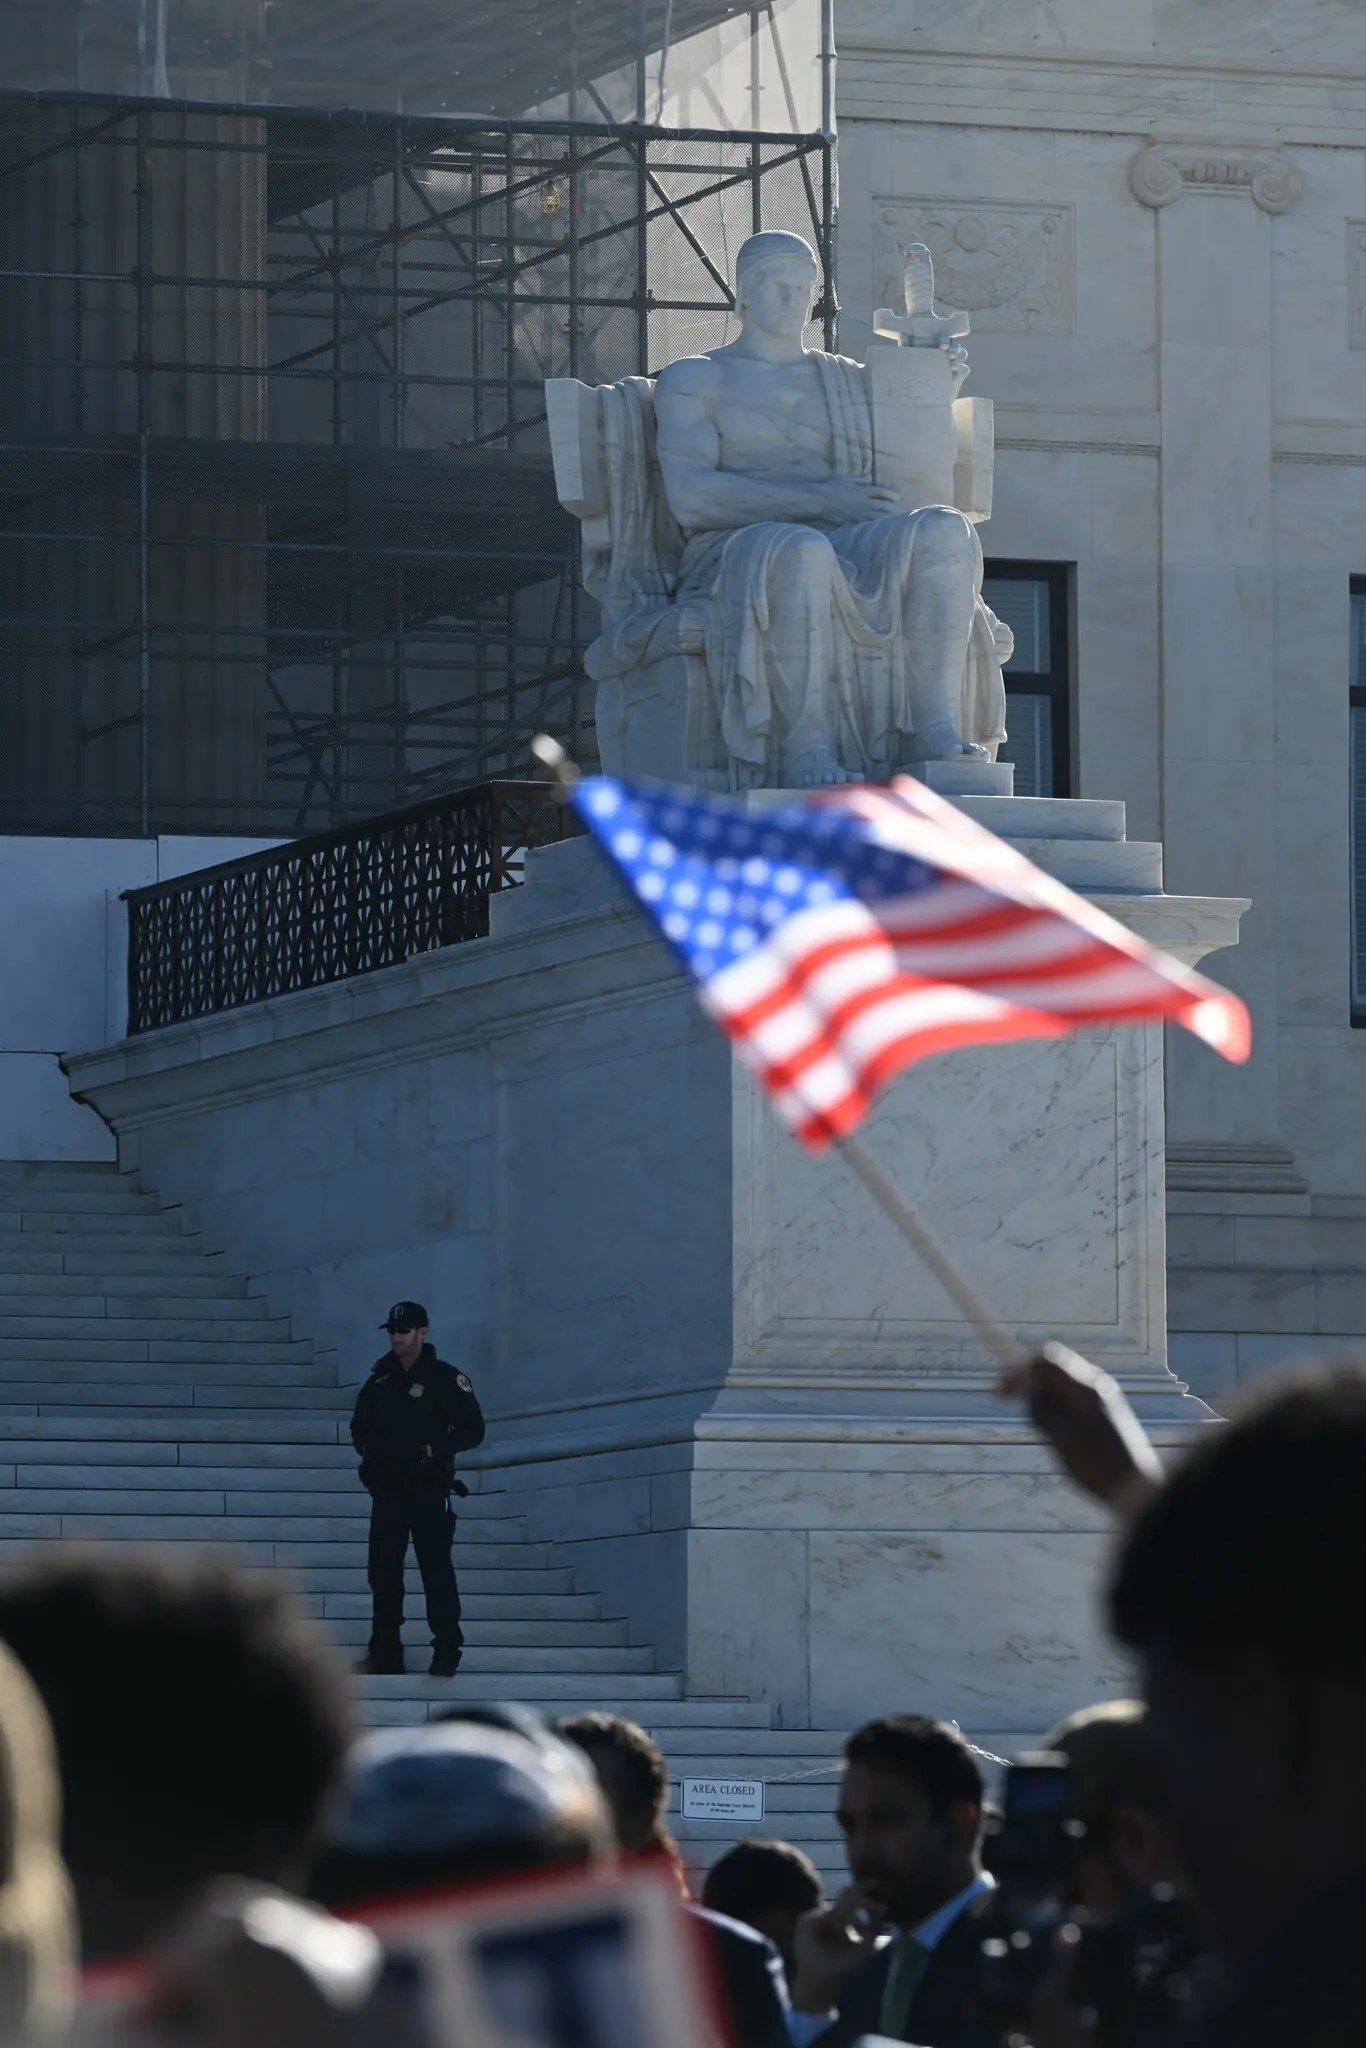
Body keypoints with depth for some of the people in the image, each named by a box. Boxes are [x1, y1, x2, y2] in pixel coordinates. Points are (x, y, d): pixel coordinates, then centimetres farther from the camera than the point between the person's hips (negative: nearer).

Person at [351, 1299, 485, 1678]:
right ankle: (385, 1652, 13)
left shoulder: (444, 1378, -5)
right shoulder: (380, 1379, 12)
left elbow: (472, 1430, -6)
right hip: (387, 1489, 6)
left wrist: (433, 1449, -15)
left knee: (436, 1570, -6)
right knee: (383, 1571, 6)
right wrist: (367, 1447, 2)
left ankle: (447, 1653, 0)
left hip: (429, 1491, -6)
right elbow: (360, 1425, 23)